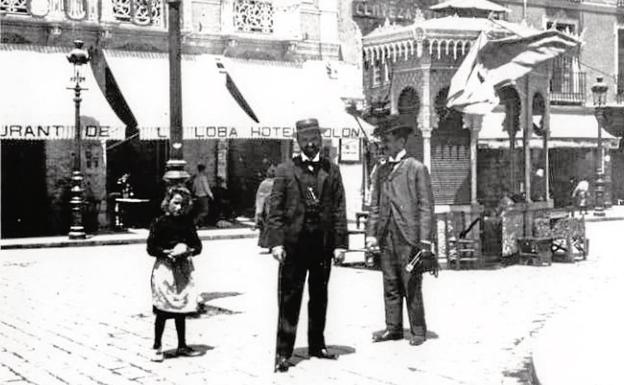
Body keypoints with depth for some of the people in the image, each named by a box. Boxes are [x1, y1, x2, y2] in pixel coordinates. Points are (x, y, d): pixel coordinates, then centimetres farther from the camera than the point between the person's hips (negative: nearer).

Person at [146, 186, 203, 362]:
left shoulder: (187, 223, 5)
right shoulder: (160, 222, -6)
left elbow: (198, 246, 6)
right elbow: (151, 248, -8)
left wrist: (186, 249, -13)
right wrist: (169, 252, -17)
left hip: (183, 269, 4)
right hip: (164, 268, -4)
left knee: (181, 311, 11)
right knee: (162, 311, -2)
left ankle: (182, 346, 23)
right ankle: (157, 347, 9)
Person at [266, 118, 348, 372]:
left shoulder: (332, 170, 7)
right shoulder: (285, 170, 3)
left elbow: (339, 209, 4)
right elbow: (275, 209, -1)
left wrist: (340, 243, -1)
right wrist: (275, 241, -10)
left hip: (323, 244, 3)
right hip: (293, 244, -2)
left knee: (319, 297, 12)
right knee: (289, 299, -1)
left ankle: (317, 345, 25)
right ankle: (283, 352, 2)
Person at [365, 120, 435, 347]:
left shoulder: (417, 168, 0)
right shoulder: (380, 170, 15)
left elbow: (426, 206, -4)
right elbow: (374, 205, 15)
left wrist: (425, 239, -10)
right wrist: (371, 233, 5)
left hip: (408, 236, -5)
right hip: (386, 236, 5)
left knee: (411, 286, -1)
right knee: (390, 286, 8)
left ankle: (418, 331, 9)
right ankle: (393, 328, 17)